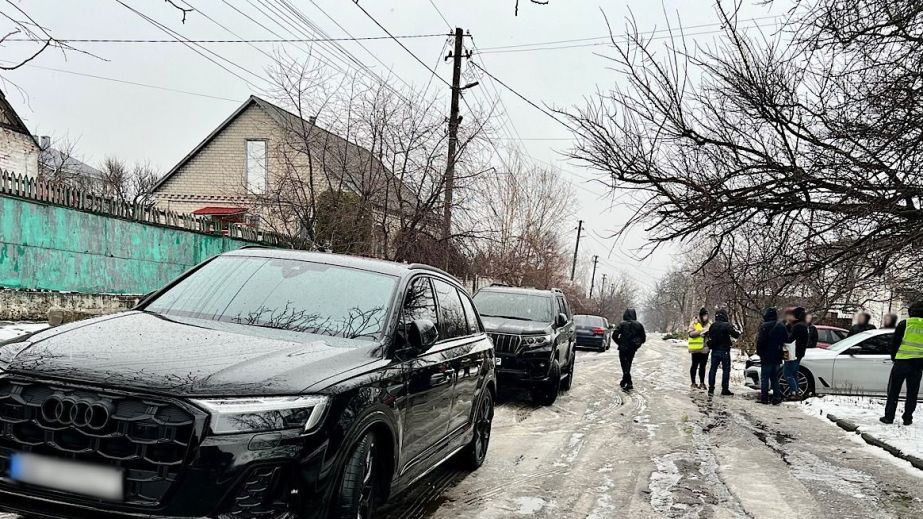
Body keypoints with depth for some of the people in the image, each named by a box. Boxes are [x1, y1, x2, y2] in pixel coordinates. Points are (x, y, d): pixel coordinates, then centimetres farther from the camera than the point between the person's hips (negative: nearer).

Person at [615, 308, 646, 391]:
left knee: (625, 365, 1)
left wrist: (620, 343, 3)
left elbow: (615, 336, -12)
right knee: (628, 365, 19)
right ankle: (624, 382, 30)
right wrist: (636, 345, 13)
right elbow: (643, 338, 1)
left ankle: (629, 383, -11)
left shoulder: (622, 324, -9)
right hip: (632, 350, 4)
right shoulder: (639, 325, -1)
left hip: (623, 348, -4)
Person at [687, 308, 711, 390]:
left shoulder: (709, 324, 12)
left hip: (705, 349, 4)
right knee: (695, 365, 3)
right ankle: (693, 383, 11)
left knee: (703, 366, 10)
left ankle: (702, 383, 18)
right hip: (696, 349, -4)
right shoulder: (694, 323, -3)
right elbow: (691, 333, -14)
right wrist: (701, 331, -23)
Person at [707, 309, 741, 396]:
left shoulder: (712, 326, 6)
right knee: (726, 370, 1)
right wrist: (738, 332, 3)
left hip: (714, 350, 5)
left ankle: (711, 389, 11)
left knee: (713, 369, 10)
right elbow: (736, 335, -15)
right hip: (724, 350, -5)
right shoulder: (727, 325, -14)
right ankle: (725, 390, 0)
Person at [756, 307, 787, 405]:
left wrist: (759, 352, -1)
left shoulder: (764, 326, -14)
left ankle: (764, 398, 0)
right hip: (777, 357, 5)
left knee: (765, 378, 1)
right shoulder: (781, 326, 5)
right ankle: (777, 398, 9)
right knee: (775, 378, 14)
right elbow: (786, 339, 13)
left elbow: (760, 342, -15)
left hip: (766, 357, -5)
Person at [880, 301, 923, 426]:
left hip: (902, 362, -2)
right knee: (912, 393, 11)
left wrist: (893, 357, 11)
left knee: (894, 392, 5)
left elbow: (894, 342, -2)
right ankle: (907, 418, 11)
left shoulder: (904, 324, -5)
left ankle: (889, 417, 4)